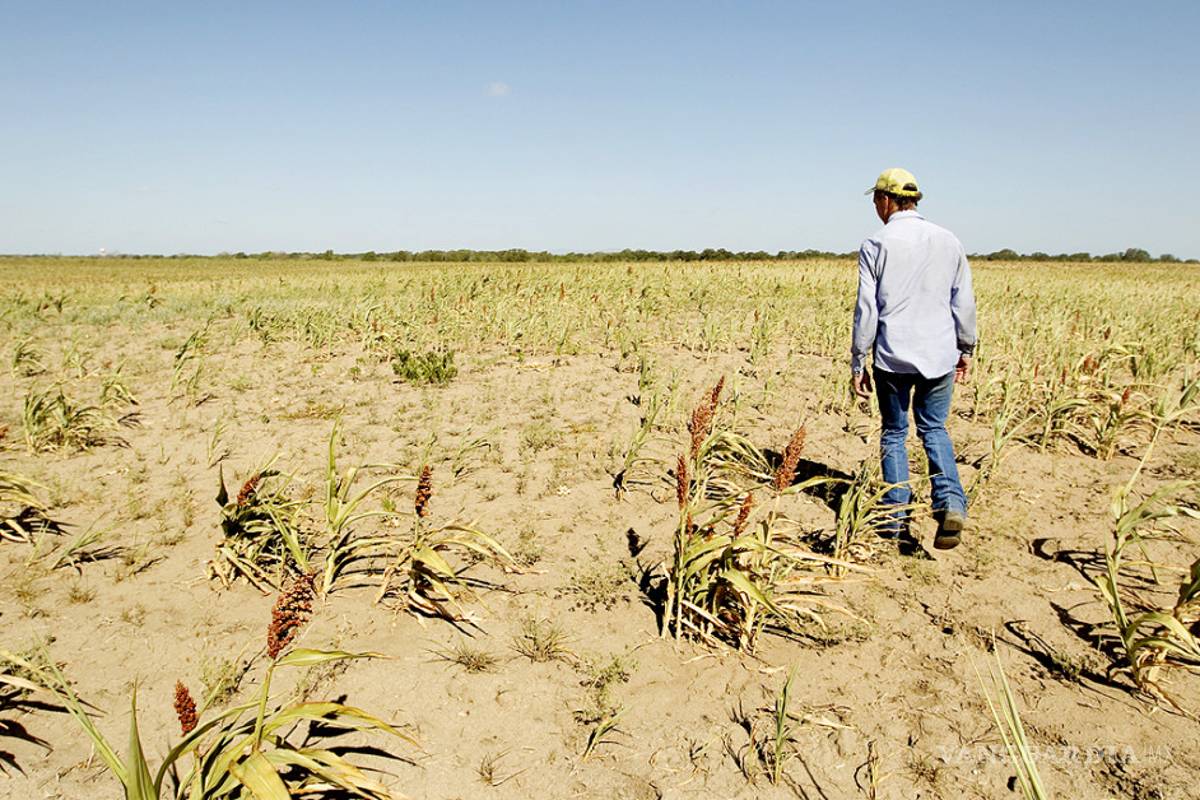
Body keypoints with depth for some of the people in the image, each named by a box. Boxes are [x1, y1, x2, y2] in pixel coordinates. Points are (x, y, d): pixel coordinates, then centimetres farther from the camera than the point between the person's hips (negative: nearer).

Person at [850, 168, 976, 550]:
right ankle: (950, 502, -3)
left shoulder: (876, 246, -6)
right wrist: (966, 349, 19)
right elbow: (964, 302, 8)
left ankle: (897, 517, 15)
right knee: (933, 429, 18)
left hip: (893, 357, -3)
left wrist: (857, 363, -1)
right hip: (940, 355, 3)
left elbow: (866, 309, -8)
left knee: (894, 433, 13)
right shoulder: (948, 241, 4)